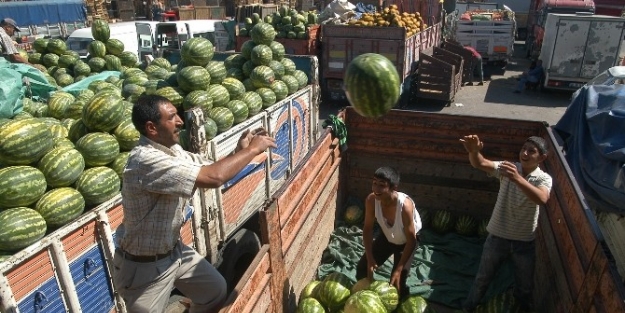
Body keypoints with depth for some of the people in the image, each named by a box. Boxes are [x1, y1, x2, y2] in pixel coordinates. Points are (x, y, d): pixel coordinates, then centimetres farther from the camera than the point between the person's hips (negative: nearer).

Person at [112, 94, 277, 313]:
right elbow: (213, 177, -37)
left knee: (216, 290, 19)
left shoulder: (172, 150, -3)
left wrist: (239, 151, -15)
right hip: (143, 266, -8)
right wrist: (252, 150, -24)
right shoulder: (146, 160, -32)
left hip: (174, 250, 8)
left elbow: (212, 169, 5)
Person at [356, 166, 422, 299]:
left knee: (398, 281, -13)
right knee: (362, 269, 0)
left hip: (406, 241, -4)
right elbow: (367, 228, -14)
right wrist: (370, 258, -20)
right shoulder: (371, 200, -29)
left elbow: (411, 240, -30)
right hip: (387, 236, 4)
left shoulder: (405, 205, -40)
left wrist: (398, 270, -30)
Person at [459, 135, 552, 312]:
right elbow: (480, 164, -28)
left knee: (525, 284, 24)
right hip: (498, 236, 0)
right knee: (483, 278, 18)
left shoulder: (544, 178, -13)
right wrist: (473, 151, -52)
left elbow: (542, 199, -36)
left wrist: (517, 178, -51)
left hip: (525, 241, 1)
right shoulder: (507, 167, -10)